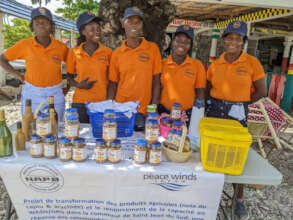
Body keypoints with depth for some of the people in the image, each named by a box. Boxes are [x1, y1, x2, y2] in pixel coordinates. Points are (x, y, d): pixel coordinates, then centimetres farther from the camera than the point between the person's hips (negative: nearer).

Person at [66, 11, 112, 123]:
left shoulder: (107, 52, 2)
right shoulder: (74, 53, 2)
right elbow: (69, 77, 12)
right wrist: (78, 85, -8)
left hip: (103, 102, 0)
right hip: (80, 103, 0)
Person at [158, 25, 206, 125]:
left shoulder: (197, 65, 0)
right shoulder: (162, 64, 1)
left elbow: (200, 94, 3)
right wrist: (155, 113, -2)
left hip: (188, 113, 0)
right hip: (164, 112, 1)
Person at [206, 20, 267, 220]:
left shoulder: (252, 63, -5)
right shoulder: (215, 64, 3)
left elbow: (262, 91, -2)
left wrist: (239, 104, -1)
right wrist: (219, 103, 1)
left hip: (238, 114, -3)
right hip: (214, 110, 3)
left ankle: (239, 200, 23)